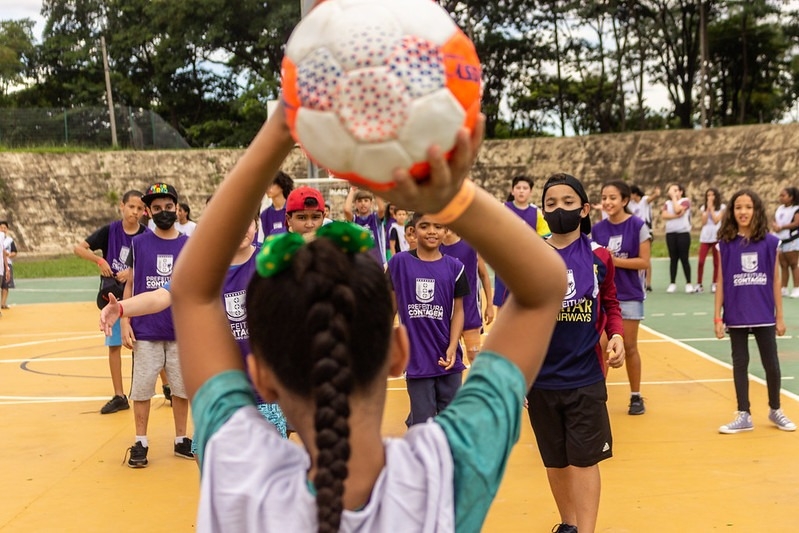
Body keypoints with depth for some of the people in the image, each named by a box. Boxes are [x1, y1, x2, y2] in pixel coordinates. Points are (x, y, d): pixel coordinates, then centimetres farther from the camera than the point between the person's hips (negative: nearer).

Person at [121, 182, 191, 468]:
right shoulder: (139, 243, 1)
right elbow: (130, 285, 4)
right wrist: (125, 322, -3)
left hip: (181, 332, 1)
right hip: (146, 332, -1)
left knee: (182, 388, 8)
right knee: (142, 388, 5)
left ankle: (181, 440, 22)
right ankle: (140, 443, 17)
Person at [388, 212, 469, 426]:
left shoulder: (454, 267, -1)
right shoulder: (399, 262, -3)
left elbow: (458, 310, 2)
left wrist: (452, 348, -9)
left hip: (447, 359, 2)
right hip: (416, 359, -1)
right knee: (423, 424, 6)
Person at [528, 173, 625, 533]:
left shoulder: (599, 257, -2)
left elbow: (610, 305, 11)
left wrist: (616, 335, -9)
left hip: (586, 377, -1)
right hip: (540, 378, 1)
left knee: (585, 459, 1)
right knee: (555, 460, 14)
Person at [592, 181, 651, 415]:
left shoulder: (638, 226, -8)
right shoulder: (597, 229, 2)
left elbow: (644, 262, -10)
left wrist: (615, 260, -18)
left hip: (629, 295, -2)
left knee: (629, 348, 7)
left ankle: (636, 397, 20)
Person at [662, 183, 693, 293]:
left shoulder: (685, 201, 0)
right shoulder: (667, 203, 12)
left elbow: (677, 210, -16)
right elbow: (663, 215, -3)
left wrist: (674, 197, -6)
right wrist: (676, 216, -16)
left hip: (683, 233, -4)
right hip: (670, 233, 4)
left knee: (684, 258, -4)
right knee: (673, 259, 5)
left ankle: (688, 283, 2)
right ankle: (672, 283, 8)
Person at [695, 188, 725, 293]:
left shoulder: (721, 207, 2)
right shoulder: (704, 207, 11)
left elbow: (716, 220, -10)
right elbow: (704, 222, 0)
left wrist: (711, 208, -7)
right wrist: (707, 208, -4)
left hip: (716, 236, -2)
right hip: (705, 237, 2)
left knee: (716, 262, 3)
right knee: (700, 261, -6)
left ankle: (714, 284, 10)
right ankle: (698, 284, 0)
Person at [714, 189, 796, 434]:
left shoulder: (770, 242, -1)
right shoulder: (725, 244, -2)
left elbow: (775, 281, 3)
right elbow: (721, 283, 1)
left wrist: (780, 316, 3)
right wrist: (717, 317, -2)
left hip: (764, 315, 0)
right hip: (736, 316, 0)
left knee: (771, 364, 8)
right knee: (740, 364, 8)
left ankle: (775, 410, 28)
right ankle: (744, 416, 17)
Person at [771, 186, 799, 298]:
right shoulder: (780, 208, 13)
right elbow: (774, 221, 14)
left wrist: (781, 227, -20)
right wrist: (774, 226, -10)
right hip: (780, 240, 7)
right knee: (783, 265, 8)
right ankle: (783, 289, 11)